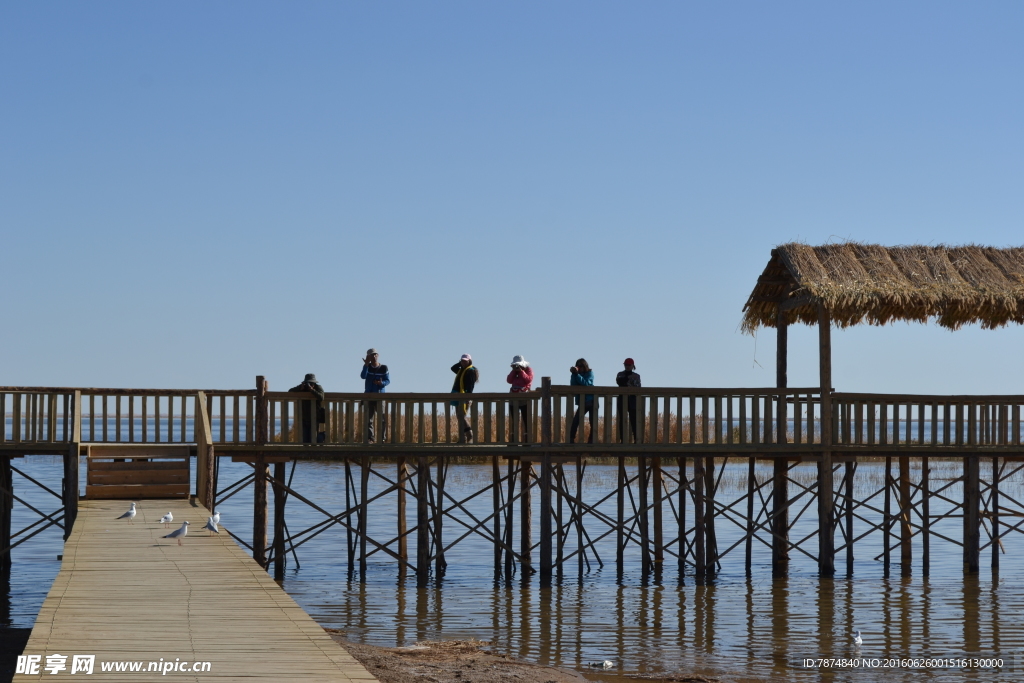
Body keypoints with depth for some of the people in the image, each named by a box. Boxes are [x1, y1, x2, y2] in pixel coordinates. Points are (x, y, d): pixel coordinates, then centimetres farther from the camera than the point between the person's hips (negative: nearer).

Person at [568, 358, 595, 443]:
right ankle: (571, 439, -11)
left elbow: (586, 384, -21)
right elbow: (573, 385, -10)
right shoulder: (576, 374, 4)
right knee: (575, 421, -11)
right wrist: (573, 374, -20)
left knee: (593, 423, -3)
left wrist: (577, 374, -27)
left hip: (591, 401, -3)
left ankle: (591, 441, 3)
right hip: (582, 402, 3)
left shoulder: (589, 373, -4)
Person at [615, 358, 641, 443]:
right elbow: (618, 381, -12)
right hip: (622, 399, 1)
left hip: (632, 400, -1)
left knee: (634, 420, -8)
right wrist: (628, 378, -22)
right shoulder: (620, 374, 10)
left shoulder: (636, 376, 11)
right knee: (622, 421, -2)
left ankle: (636, 440, -10)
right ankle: (623, 440, -1)